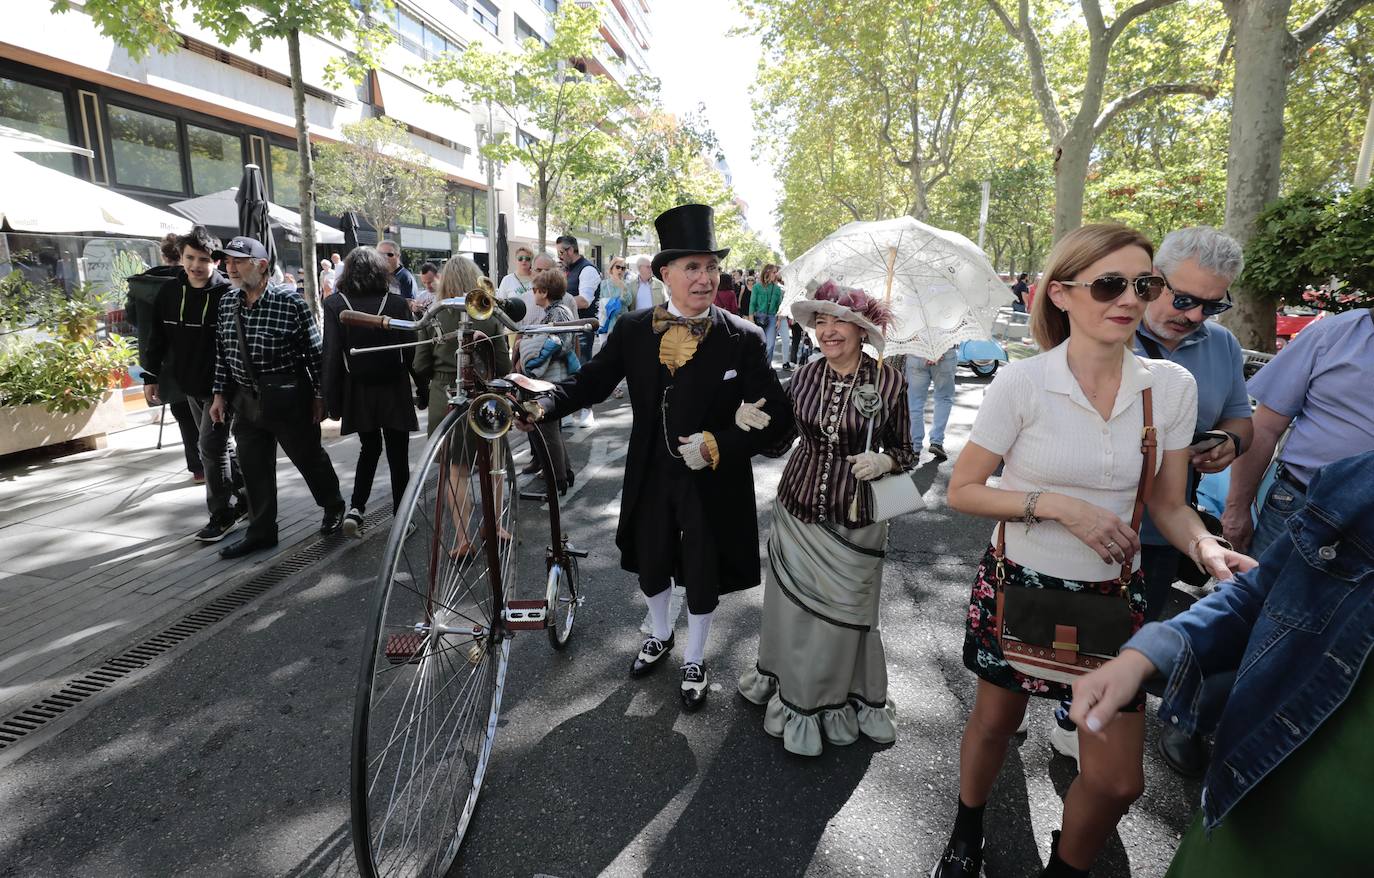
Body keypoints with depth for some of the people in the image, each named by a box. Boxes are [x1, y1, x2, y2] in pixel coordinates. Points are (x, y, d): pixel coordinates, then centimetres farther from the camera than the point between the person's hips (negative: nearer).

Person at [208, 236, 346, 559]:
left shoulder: (290, 301, -12)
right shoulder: (227, 303, 5)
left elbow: (315, 352, -9)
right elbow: (222, 352, 12)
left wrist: (320, 396, -7)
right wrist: (220, 394, 11)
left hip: (288, 396, -5)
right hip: (246, 398, 6)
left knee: (308, 456, 9)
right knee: (253, 466, 11)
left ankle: (333, 507, 33)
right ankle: (261, 531, 25)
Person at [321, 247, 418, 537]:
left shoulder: (334, 304, -6)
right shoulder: (396, 303, -7)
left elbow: (331, 356, -8)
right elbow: (411, 351, -6)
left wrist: (332, 399, -2)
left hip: (358, 393, 2)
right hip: (393, 393, -1)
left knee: (369, 448, 20)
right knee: (397, 454, 8)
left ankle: (355, 509, 8)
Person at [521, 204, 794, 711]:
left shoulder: (742, 338, -13)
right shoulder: (633, 330, -6)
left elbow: (776, 416, -13)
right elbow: (593, 380, -5)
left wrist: (717, 445, -24)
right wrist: (545, 406, -22)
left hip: (712, 481, -2)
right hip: (651, 477, 3)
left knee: (702, 576, 15)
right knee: (650, 566, 22)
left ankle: (694, 660, 43)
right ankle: (660, 635, 53)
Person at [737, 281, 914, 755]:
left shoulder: (889, 382, -10)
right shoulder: (804, 376, -2)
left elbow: (905, 452, 0)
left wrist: (884, 461, -21)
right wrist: (750, 419, -9)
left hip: (855, 521, -2)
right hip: (797, 510, 3)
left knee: (843, 614, 11)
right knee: (792, 605, 13)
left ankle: (841, 700, 37)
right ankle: (793, 697, 37)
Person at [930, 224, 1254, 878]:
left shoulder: (1171, 386, -6)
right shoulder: (1020, 383, -17)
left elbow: (1168, 505, 3)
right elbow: (962, 491, -11)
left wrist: (1208, 548, -17)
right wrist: (1059, 506, -22)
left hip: (1115, 596, 3)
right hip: (1019, 587, -2)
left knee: (1119, 780, 7)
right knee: (994, 723, 20)